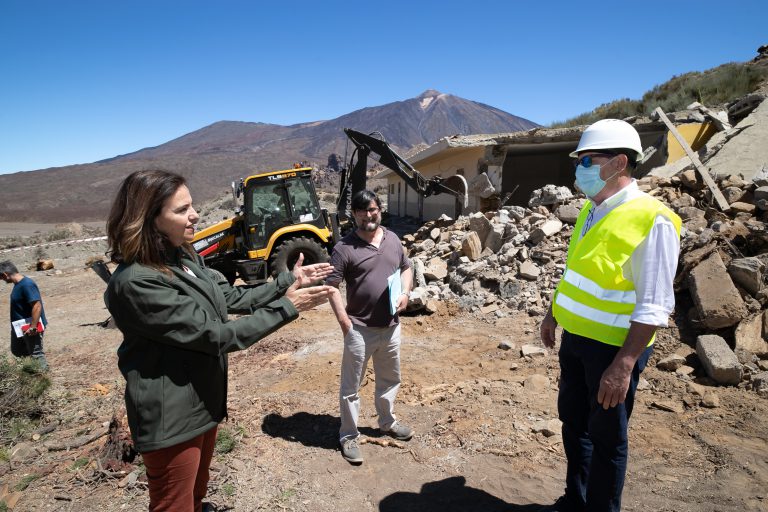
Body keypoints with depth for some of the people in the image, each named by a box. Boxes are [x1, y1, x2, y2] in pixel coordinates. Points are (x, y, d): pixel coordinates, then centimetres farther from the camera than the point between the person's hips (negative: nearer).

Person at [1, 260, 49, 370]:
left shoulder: (27, 285, -24)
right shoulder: (18, 284, 7)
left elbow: (37, 306, -29)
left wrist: (33, 327, -28)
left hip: (32, 328, -10)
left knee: (36, 354, 0)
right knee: (17, 351, 22)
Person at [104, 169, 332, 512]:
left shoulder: (185, 257, 1)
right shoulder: (136, 282, -27)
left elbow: (234, 299, 7)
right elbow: (215, 335, -27)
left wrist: (288, 281, -3)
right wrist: (287, 307, -23)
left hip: (203, 401, 8)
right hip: (171, 417, -8)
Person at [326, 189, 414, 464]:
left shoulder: (392, 239, 5)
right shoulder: (344, 247, -12)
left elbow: (406, 268, 17)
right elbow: (332, 286, -13)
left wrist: (405, 292, -2)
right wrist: (344, 322, -18)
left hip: (391, 326, 6)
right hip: (360, 329, -5)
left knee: (390, 379, 22)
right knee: (351, 386, 8)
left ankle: (387, 422, 44)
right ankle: (348, 436, 26)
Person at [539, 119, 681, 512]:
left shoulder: (651, 220, -21)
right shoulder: (591, 210, 5)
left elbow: (654, 307, -23)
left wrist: (623, 365, -26)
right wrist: (553, 314, 20)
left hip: (613, 346, -8)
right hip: (575, 337, 8)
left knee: (606, 436, 10)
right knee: (573, 421, 21)